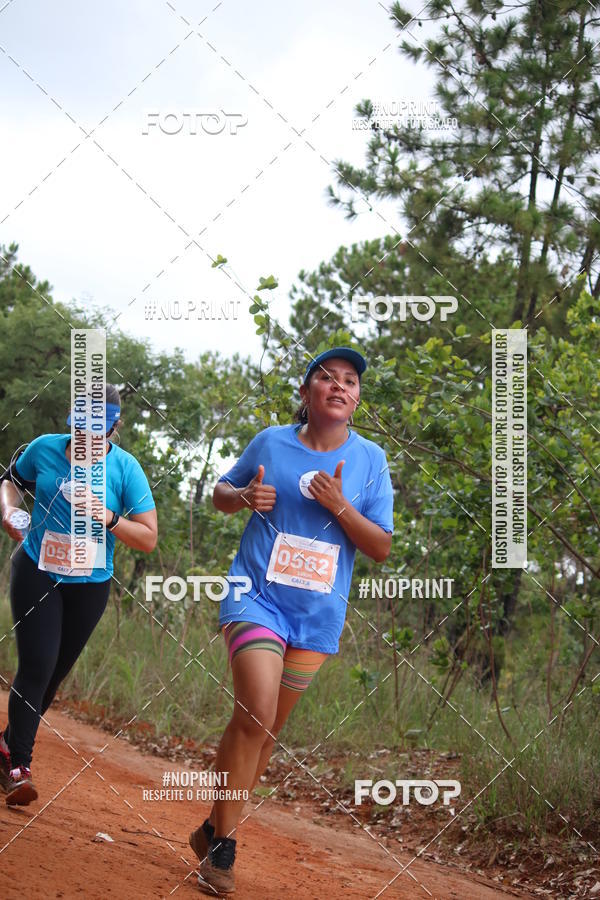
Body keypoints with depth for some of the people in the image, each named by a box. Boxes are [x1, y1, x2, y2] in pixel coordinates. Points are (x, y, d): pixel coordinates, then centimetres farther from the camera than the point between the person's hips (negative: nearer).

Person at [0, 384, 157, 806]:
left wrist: (110, 520, -26)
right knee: (37, 666, -13)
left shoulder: (125, 469, -10)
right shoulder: (45, 448, -7)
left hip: (89, 586, 1)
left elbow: (149, 539, -10)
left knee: (55, 673, 12)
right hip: (37, 574, -1)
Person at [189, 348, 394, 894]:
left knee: (267, 728, 8)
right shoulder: (270, 443, 1)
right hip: (257, 597, -2)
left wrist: (338, 506, -16)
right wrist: (244, 496, -8)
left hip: (319, 614, 2)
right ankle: (221, 845, -8)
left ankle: (215, 830, 25)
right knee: (255, 715, -18)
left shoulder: (370, 460, 2)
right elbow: (222, 493, 15)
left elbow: (382, 548, 0)